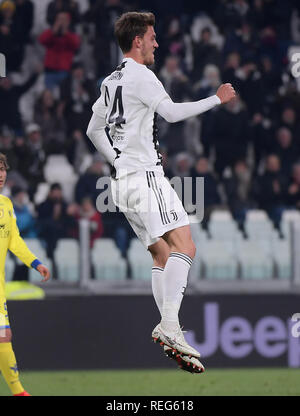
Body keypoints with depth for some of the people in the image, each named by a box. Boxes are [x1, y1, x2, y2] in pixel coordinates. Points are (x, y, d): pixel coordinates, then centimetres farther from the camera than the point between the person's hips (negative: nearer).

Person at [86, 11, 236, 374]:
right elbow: (172, 112, -19)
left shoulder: (110, 81, 19)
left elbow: (94, 131, 28)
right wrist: (217, 99, -10)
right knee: (184, 247, -16)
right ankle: (170, 327, -28)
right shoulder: (139, 75, -9)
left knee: (163, 254, 9)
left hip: (123, 179, 10)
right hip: (145, 176, -10)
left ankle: (166, 329, -1)